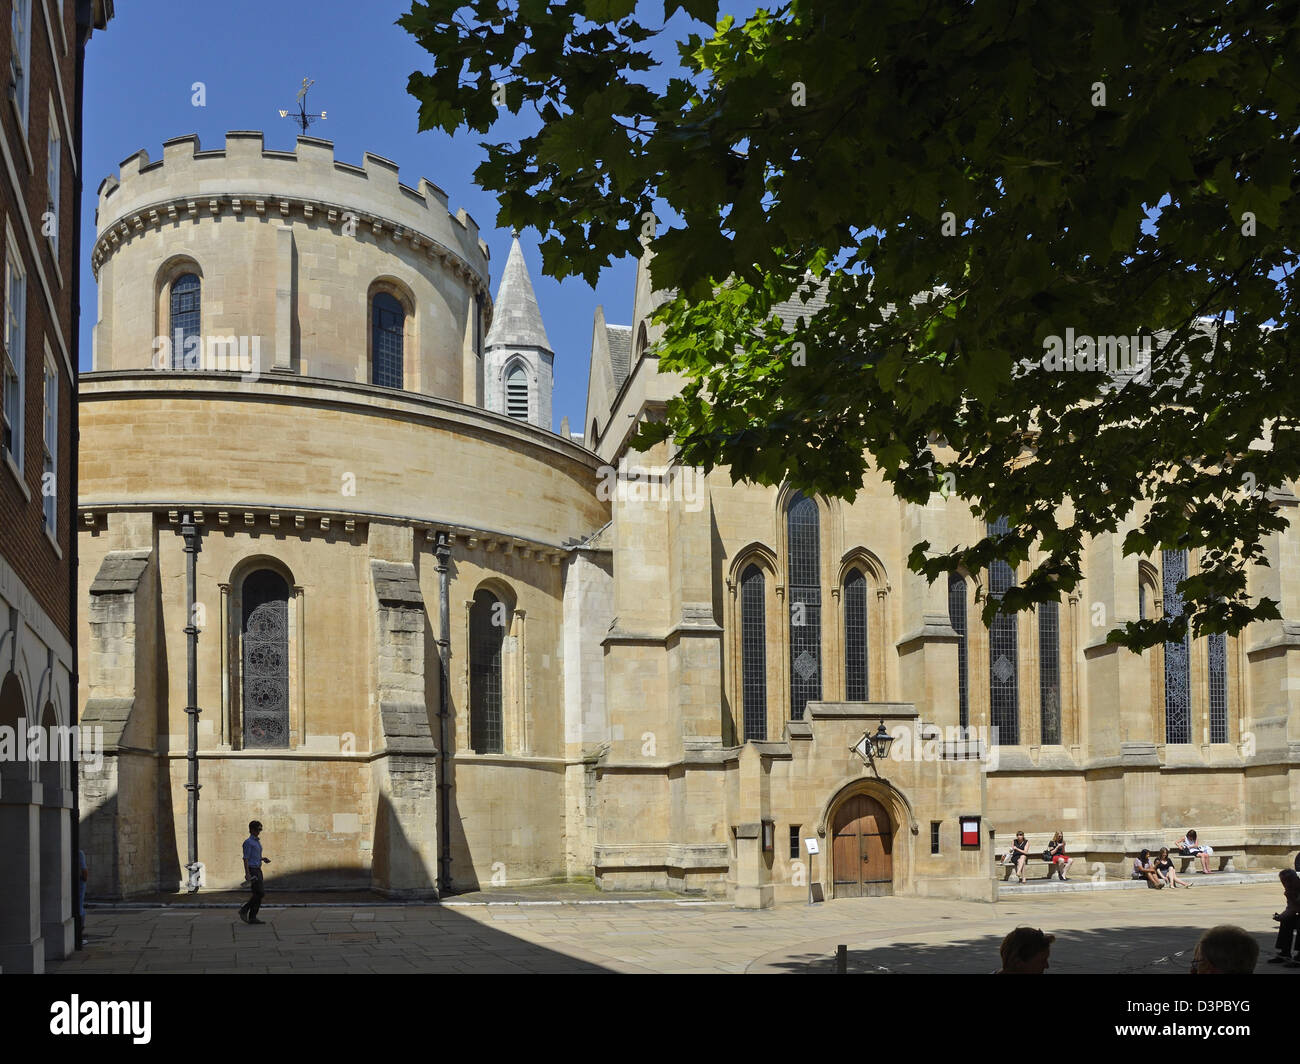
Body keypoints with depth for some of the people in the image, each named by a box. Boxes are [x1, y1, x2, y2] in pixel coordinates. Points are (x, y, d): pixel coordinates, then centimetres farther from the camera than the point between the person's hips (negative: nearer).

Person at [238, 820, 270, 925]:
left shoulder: (257, 842, 18)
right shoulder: (248, 842, -9)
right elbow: (246, 859, -14)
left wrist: (263, 859, 10)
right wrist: (248, 875, -20)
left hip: (258, 870, 9)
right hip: (252, 870, -9)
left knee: (258, 894, 5)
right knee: (260, 892, -13)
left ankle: (252, 917, 6)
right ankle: (244, 910, -2)